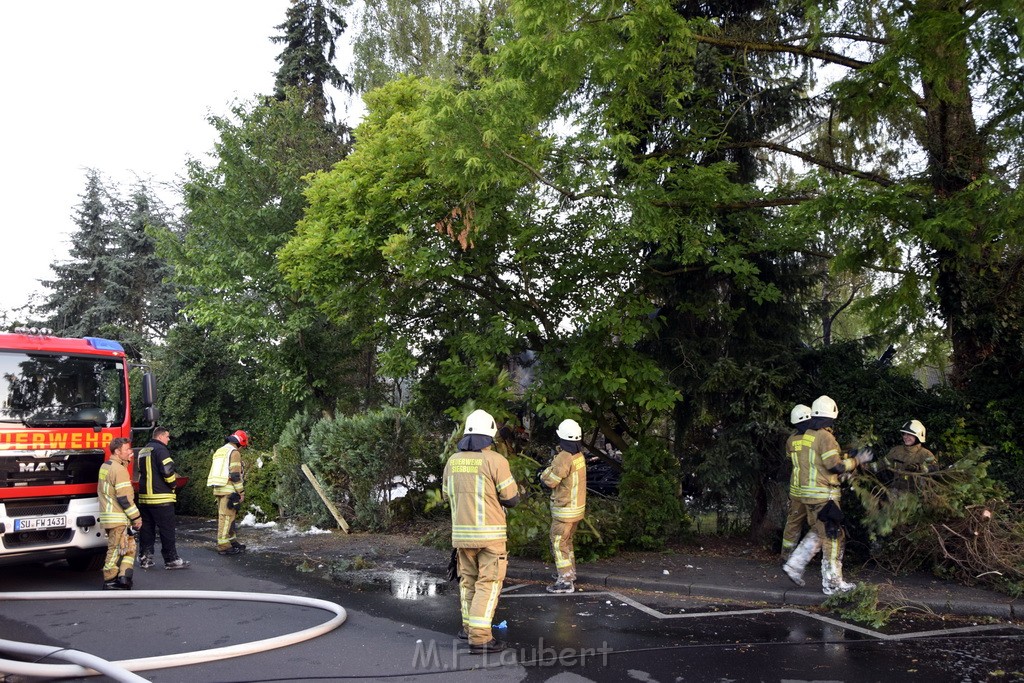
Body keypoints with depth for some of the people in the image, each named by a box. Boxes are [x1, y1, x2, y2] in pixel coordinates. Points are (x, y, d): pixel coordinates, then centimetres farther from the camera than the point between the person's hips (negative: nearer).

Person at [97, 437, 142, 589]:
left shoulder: (104, 466, 14)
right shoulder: (119, 469, -16)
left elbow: (100, 492, 23)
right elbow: (124, 498, -19)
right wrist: (136, 517, -13)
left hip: (107, 516, 10)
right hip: (119, 518, -10)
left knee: (129, 547, 14)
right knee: (116, 549, -2)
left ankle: (123, 577, 9)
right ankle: (109, 582, 5)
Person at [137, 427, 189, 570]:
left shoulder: (142, 451, 17)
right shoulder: (160, 449, -12)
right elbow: (167, 470, -21)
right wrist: (173, 484, -4)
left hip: (144, 496, 9)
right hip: (161, 497, -8)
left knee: (146, 528, 13)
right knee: (167, 529, -3)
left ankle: (145, 558, 15)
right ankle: (171, 559, 0)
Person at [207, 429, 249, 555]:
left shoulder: (219, 451, 19)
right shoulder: (234, 452, -10)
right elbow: (235, 475, -16)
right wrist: (241, 492, -11)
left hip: (218, 489, 9)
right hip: (229, 490, -9)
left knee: (226, 516, 16)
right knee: (226, 517, -6)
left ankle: (232, 540, 25)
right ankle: (223, 545, -6)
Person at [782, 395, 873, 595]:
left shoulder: (805, 436, 10)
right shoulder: (825, 437, -16)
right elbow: (835, 466, -19)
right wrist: (856, 461, -5)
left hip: (805, 492, 8)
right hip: (823, 495, -8)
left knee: (818, 532, 21)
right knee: (833, 537, 1)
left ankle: (795, 565, 12)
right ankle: (832, 583, 6)